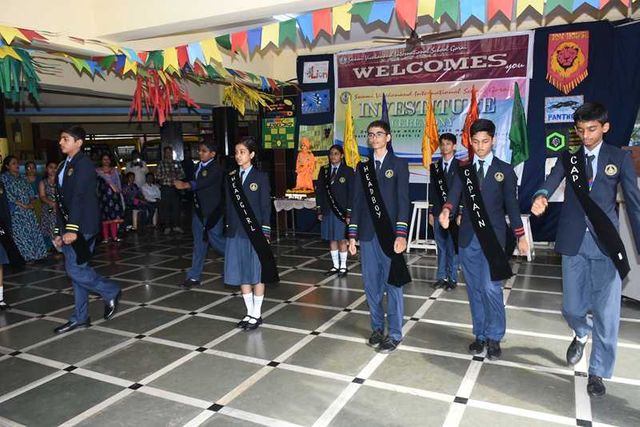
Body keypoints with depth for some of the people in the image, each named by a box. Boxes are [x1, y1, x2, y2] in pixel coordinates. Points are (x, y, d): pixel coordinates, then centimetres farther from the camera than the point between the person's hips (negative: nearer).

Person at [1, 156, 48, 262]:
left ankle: (36, 254, 11)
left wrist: (31, 203, -6)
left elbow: (31, 192, 14)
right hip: (16, 211, -5)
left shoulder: (23, 178, 15)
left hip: (28, 209, 6)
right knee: (21, 233, -4)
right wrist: (23, 205, -13)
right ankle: (26, 256, 2)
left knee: (34, 231, 4)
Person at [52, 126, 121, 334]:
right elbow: (62, 200, 17)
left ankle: (111, 292, 12)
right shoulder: (64, 166, 16)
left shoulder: (84, 164, -11)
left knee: (75, 269, -9)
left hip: (81, 227, -9)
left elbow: (79, 197, -19)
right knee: (76, 269, 11)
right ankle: (80, 317, 20)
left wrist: (72, 229, -25)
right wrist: (60, 231, 16)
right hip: (68, 226, 9)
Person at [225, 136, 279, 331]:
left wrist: (265, 233, -9)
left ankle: (257, 314, 17)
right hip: (236, 233, 5)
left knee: (257, 274, 5)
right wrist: (228, 228, 6)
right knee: (241, 274, 10)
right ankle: (249, 312, 24)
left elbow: (266, 206, -6)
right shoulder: (231, 178, 8)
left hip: (255, 232, -4)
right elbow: (228, 206, 10)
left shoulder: (261, 177, -4)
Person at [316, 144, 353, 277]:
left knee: (341, 239, 3)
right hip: (327, 210, 4)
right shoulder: (324, 170, 9)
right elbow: (319, 191, 9)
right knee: (331, 239, 9)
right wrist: (320, 210, 4)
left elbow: (351, 193, -5)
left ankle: (343, 266, 15)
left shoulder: (348, 171, -2)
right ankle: (335, 266, 21)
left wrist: (349, 213, -10)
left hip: (341, 211, -4)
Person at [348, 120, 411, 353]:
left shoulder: (398, 164, 2)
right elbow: (356, 201, 11)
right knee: (371, 284, 9)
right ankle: (377, 328, 25)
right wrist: (352, 235, 7)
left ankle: (394, 334, 14)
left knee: (392, 284, 2)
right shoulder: (362, 167, 13)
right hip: (368, 234, 4)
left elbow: (403, 201, -6)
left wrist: (401, 235, -14)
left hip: (390, 234, -3)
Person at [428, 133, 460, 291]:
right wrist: (430, 212, 6)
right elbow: (432, 190, 10)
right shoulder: (434, 166, 10)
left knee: (453, 248, 3)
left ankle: (452, 278, 12)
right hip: (438, 212, 4)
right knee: (441, 247, 10)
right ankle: (441, 277, 19)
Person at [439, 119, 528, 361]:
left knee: (491, 288, -8)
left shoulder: (505, 170, 3)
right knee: (474, 289, 10)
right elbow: (454, 196, -8)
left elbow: (511, 204, 5)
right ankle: (480, 335, 23)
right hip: (468, 238, 3)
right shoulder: (463, 171, 8)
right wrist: (446, 210, -30)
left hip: (494, 238, -3)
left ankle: (494, 338, 10)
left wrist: (520, 236, 4)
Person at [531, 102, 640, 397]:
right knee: (571, 307, 9)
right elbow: (551, 181, -13)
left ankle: (597, 373, 20)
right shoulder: (568, 157, 7)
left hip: (606, 244, -1)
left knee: (606, 313, 1)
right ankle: (581, 334, 44)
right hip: (573, 242, 1)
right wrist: (541, 196, -37)